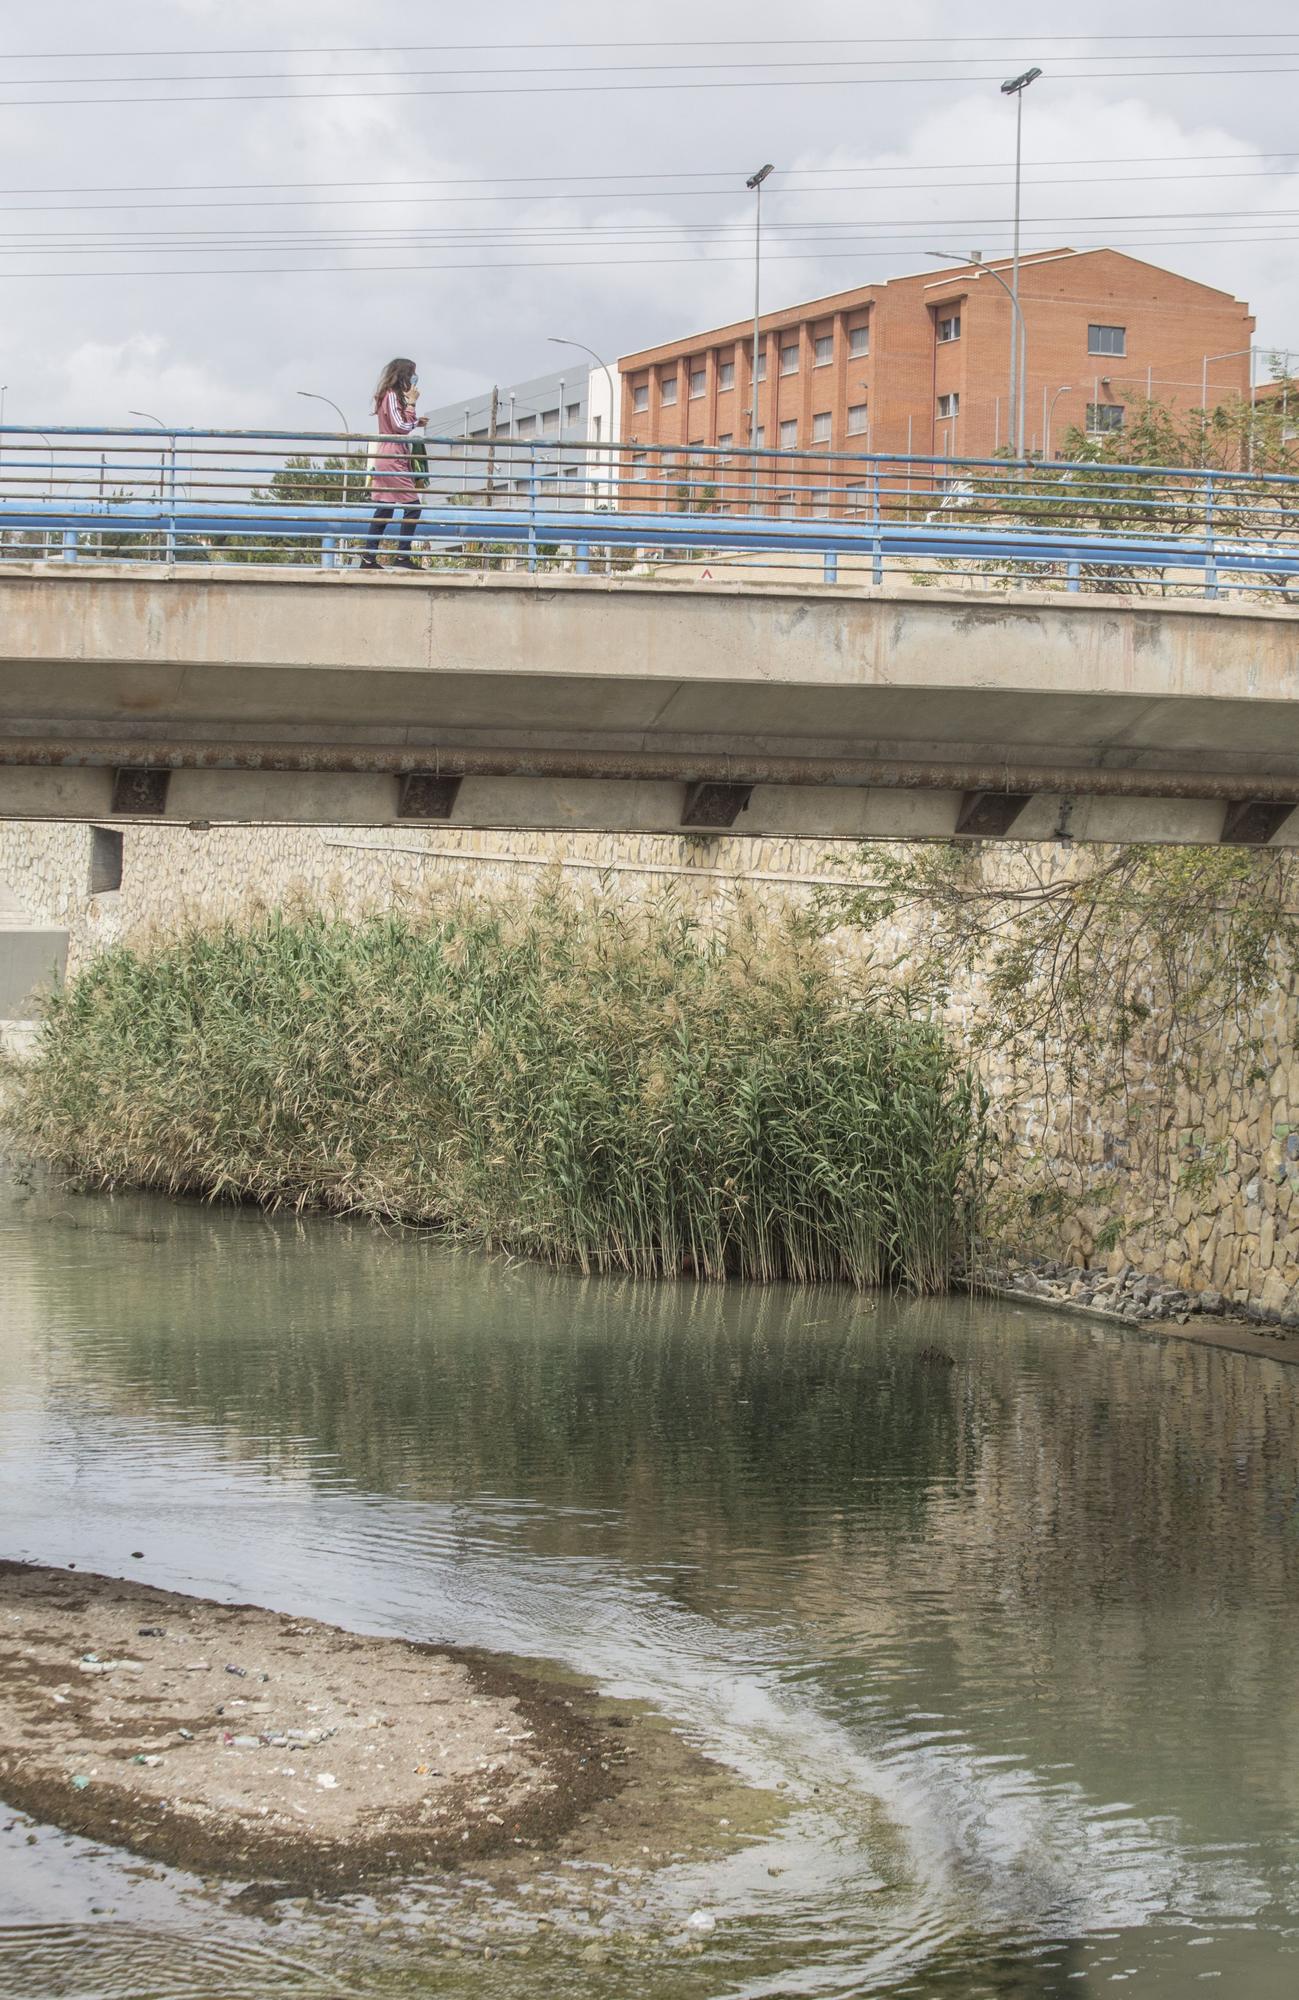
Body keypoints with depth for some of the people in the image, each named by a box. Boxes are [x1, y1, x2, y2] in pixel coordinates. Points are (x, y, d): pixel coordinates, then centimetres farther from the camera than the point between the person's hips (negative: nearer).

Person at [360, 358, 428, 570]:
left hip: (386, 458, 10)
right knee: (412, 505, -11)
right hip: (393, 459, -10)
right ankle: (403, 556, -13)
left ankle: (369, 558, 6)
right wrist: (411, 403, -10)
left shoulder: (391, 395, 19)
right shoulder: (393, 396, -10)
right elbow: (400, 427, -16)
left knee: (384, 509, 8)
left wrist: (415, 423, 11)